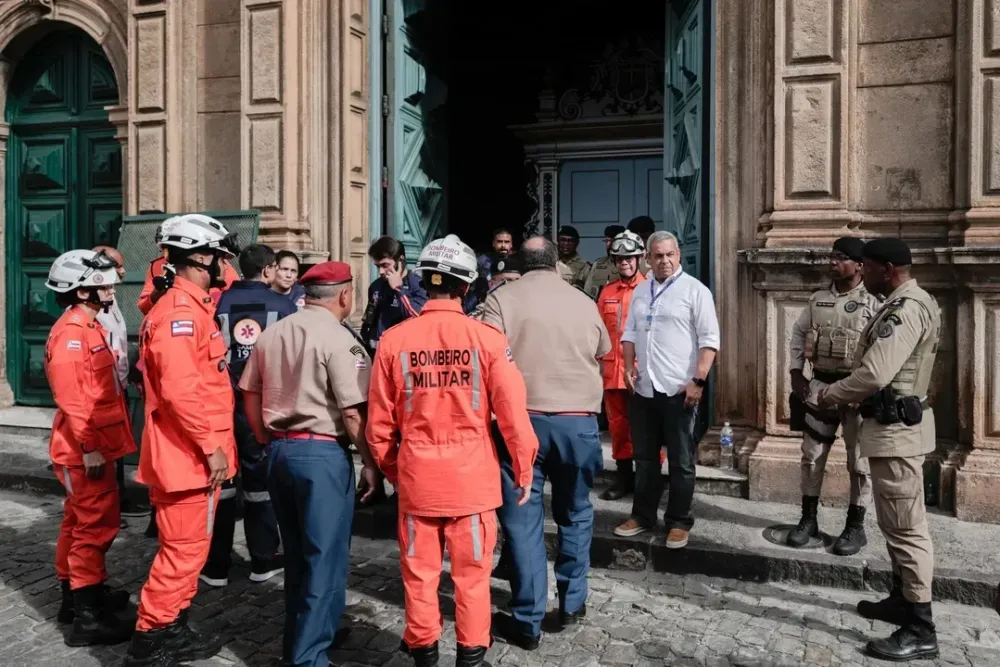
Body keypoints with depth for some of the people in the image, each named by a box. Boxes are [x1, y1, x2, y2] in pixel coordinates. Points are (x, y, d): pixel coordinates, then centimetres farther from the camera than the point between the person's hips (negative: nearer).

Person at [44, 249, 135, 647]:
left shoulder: (88, 327, 14)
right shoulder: (71, 332, -18)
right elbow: (71, 397, -24)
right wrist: (89, 447, -24)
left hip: (94, 445, 10)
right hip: (85, 450, -10)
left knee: (79, 521, 19)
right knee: (96, 525, -5)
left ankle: (76, 596, 33)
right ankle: (87, 617, 2)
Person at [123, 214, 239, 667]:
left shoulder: (194, 307, 15)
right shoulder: (178, 312, -18)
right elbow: (180, 390, -27)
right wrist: (211, 445, -21)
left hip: (196, 453, 10)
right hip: (188, 454, -10)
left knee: (189, 547, 18)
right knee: (183, 550, -1)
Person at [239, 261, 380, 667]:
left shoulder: (271, 334, 8)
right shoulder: (338, 339, -13)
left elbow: (250, 394, 13)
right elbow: (353, 412, -16)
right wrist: (370, 462, -6)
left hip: (280, 452, 7)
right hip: (323, 454, -7)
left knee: (297, 553, 20)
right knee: (324, 558, 5)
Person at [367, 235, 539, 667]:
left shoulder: (394, 339, -6)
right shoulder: (487, 337, -11)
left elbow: (379, 421, 1)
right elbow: (512, 413, -9)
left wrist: (391, 470, 17)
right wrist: (523, 471, 5)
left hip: (416, 474, 2)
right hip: (472, 474, -1)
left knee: (419, 572, 16)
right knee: (472, 573, 14)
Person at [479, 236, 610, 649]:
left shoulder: (502, 298, -2)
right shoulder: (584, 302, 8)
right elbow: (602, 356, 21)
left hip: (521, 419, -2)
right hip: (579, 420, 3)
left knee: (523, 519, 5)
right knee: (575, 512, 20)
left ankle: (527, 622, 12)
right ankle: (572, 603, 28)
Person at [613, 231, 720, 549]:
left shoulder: (694, 290, -4)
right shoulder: (640, 292, 14)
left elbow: (709, 339, -9)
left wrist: (698, 380, -16)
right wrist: (629, 367, 5)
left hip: (679, 389, -5)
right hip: (643, 389, 5)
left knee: (680, 462, 5)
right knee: (645, 458, 14)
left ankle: (679, 522, 17)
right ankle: (642, 515, 26)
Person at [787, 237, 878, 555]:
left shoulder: (873, 303, -8)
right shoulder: (818, 299, 7)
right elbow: (798, 333, 15)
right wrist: (795, 372, 7)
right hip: (820, 386, 5)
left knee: (859, 460, 6)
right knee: (811, 455, 10)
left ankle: (856, 527, 20)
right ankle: (808, 518, 24)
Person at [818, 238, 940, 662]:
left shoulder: (905, 310, -20)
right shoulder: (908, 304, 14)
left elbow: (874, 375, -27)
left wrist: (829, 396, -11)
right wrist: (846, 394, 9)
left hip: (896, 428, -11)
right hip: (895, 423, 11)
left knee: (906, 526, -5)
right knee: (897, 523, 19)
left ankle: (921, 631, 3)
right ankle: (903, 601, 33)